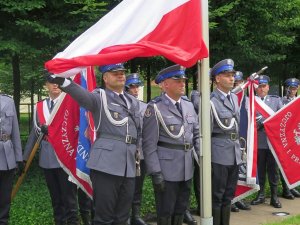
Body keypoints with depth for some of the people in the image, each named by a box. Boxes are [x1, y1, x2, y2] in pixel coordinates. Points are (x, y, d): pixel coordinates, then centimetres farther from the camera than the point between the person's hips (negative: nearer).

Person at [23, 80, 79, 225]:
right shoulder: (39, 106, 9)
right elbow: (35, 131, 12)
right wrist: (25, 157, 11)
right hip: (47, 157, 4)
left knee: (69, 196, 1)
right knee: (55, 196, 15)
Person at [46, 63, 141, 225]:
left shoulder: (133, 101, 18)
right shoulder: (100, 96, -2)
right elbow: (83, 95, -24)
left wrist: (135, 150, 16)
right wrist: (63, 81, -43)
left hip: (129, 165, 6)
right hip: (106, 163, -6)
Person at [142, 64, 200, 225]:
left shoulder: (188, 105, 8)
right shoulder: (155, 108, -11)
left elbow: (196, 134, 13)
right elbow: (149, 144, -14)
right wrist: (155, 172, -17)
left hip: (187, 169, 6)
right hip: (166, 168, -6)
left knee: (181, 209, 17)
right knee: (165, 211, 6)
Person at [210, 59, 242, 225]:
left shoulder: (234, 98, 11)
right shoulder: (211, 101, -13)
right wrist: (207, 159, -11)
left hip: (235, 154, 7)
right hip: (219, 155, -7)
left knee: (228, 196, 15)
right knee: (216, 197, 3)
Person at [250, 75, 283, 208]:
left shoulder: (276, 100, 10)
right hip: (258, 141, -1)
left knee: (273, 169, 7)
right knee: (259, 169, 8)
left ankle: (274, 196, 17)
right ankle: (260, 195, 21)